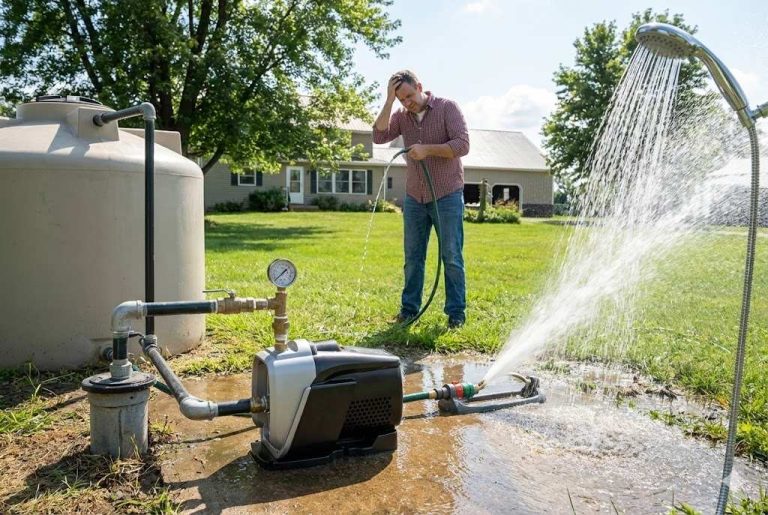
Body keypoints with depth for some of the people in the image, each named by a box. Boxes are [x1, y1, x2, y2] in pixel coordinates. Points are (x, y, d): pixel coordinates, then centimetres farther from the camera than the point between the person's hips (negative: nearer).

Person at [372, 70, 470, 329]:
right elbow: (379, 136, -9)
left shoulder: (447, 107, -6)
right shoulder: (401, 115, 6)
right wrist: (388, 101, -11)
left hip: (447, 196, -4)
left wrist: (427, 149, -22)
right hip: (414, 197, 4)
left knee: (452, 257, 0)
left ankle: (456, 312, 9)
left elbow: (462, 145, -15)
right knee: (412, 256, 9)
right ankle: (409, 307, 19)